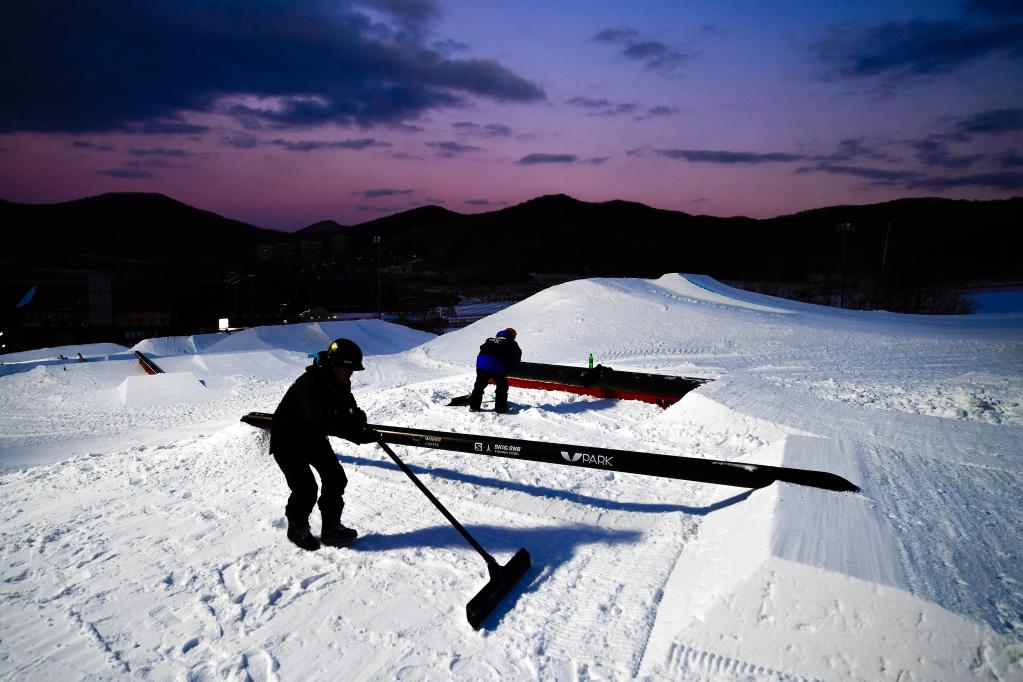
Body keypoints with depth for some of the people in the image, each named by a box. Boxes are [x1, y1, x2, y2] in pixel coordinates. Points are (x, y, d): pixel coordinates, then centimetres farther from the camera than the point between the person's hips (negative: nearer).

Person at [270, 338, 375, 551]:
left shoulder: (339, 383, -8)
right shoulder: (309, 383, -32)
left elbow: (349, 412, -2)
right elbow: (323, 421, -42)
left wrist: (357, 417, -27)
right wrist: (357, 435, -46)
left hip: (313, 438, 7)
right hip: (287, 440, -7)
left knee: (336, 477, 0)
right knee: (305, 487, -13)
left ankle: (331, 529, 13)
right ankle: (297, 529, 14)